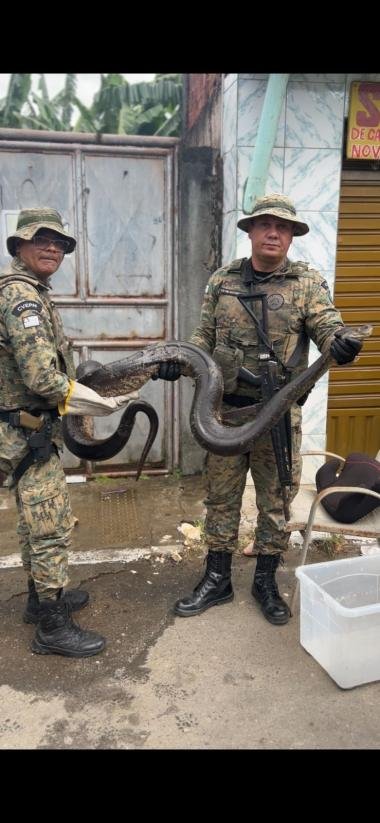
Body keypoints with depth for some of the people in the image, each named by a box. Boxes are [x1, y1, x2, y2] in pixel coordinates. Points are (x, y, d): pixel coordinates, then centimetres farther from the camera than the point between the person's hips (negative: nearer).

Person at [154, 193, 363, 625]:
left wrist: (340, 345, -38)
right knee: (221, 496, 12)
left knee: (275, 500, 10)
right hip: (225, 408, 3)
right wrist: (180, 360, -8)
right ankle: (217, 580, 29)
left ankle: (266, 582, 30)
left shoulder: (307, 283, -2)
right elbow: (205, 335, 10)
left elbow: (328, 327, -14)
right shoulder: (222, 280, 6)